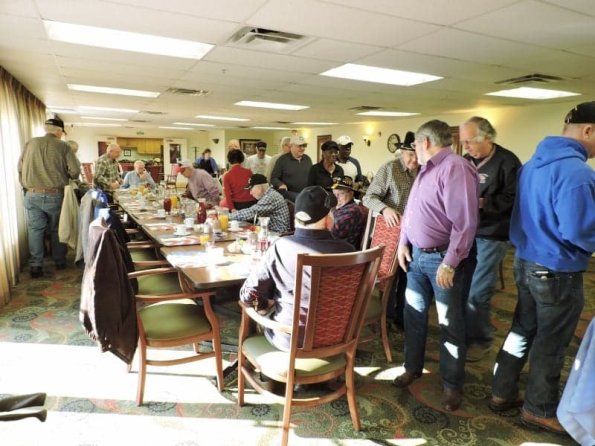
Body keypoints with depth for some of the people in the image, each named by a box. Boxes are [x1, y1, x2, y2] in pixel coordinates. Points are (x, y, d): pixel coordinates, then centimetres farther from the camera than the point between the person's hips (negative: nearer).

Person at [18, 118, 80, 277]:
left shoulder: (30, 144, 4)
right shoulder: (63, 146, -4)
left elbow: (20, 168, 8)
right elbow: (75, 171, -9)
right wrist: (63, 177, 13)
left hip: (32, 195, 2)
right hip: (55, 195, -1)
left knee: (35, 230, 8)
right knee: (56, 229, 13)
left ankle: (35, 266, 9)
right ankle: (60, 261, 25)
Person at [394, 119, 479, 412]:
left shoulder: (455, 168, -18)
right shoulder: (426, 169, 13)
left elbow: (465, 222, -24)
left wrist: (450, 263, -24)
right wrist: (403, 242, 8)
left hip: (443, 258, -8)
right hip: (417, 254, 9)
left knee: (449, 323, 6)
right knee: (413, 313, 16)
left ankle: (452, 385, 24)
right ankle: (412, 367, 35)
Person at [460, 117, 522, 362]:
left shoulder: (507, 162, -10)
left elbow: (512, 199, -18)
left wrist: (480, 202, -23)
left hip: (491, 236, -6)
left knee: (477, 293, -1)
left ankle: (480, 340, 19)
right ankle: (465, 332, 32)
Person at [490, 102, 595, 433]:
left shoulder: (534, 163, 7)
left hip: (526, 262, 8)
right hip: (558, 272, -8)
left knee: (522, 329, 19)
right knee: (551, 342, 9)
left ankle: (503, 393, 32)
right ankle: (539, 409, 28)